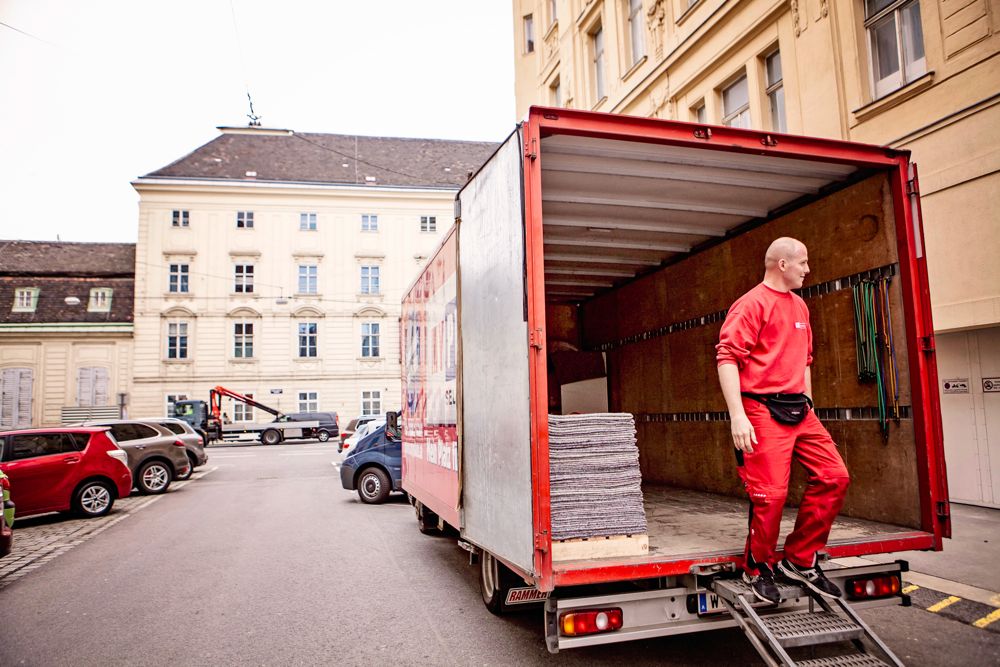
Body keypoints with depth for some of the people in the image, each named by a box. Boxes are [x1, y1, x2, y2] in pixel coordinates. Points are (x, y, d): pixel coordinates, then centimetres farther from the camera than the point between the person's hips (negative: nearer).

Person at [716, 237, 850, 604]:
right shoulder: (752, 303, -8)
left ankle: (799, 560, 17)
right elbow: (727, 357, -17)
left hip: (799, 409, 9)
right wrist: (737, 416, -22)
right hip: (763, 409, -9)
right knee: (771, 493, -8)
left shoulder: (799, 306, 19)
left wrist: (809, 405, 22)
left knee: (834, 476, 4)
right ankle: (758, 569, 15)